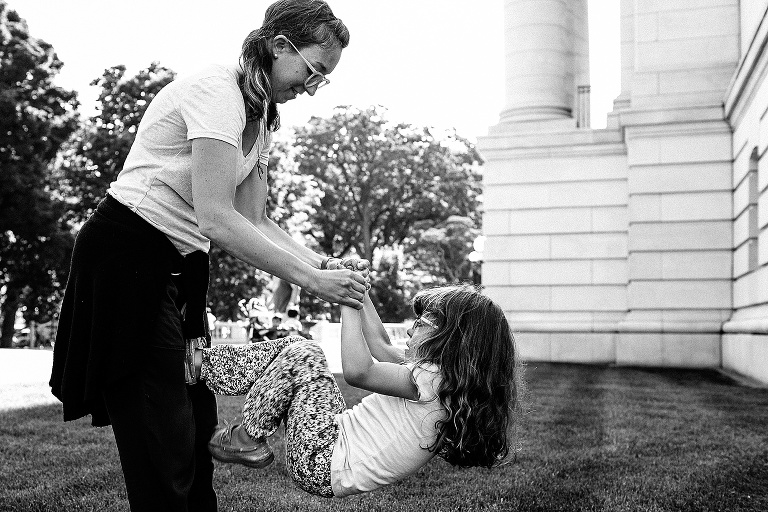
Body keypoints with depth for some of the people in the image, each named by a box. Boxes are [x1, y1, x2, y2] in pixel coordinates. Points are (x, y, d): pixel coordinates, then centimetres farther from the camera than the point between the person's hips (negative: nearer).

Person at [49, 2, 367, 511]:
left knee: (199, 426, 10)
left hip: (182, 265, 9)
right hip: (129, 254, -9)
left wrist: (322, 263, -6)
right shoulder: (218, 92, -19)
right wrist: (309, 278, -24)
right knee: (163, 443, -5)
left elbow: (254, 220, 7)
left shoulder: (263, 116, 10)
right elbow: (216, 219, -27)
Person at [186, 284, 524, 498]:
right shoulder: (441, 374, 7)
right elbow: (380, 347, 15)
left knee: (303, 355, -12)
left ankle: (247, 439, 1)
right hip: (340, 437, 9)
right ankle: (196, 364, 12)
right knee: (290, 344, 8)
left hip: (324, 464, -9)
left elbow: (357, 370, -30)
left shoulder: (434, 380, -23)